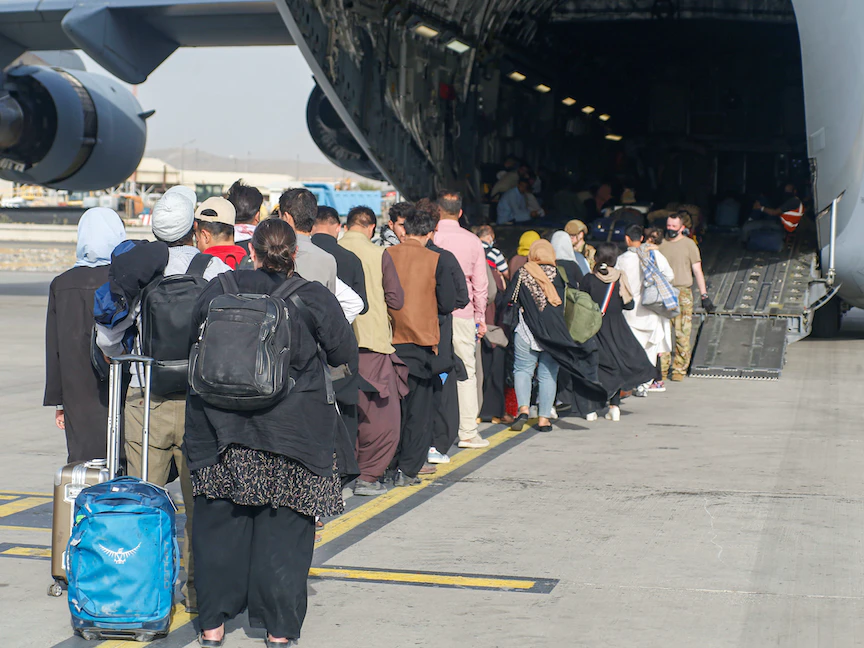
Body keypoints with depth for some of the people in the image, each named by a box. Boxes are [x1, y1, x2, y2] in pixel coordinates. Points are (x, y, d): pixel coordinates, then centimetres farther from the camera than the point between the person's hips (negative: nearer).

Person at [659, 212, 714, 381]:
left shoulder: (689, 244, 3)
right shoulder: (660, 243, 12)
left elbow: (697, 270, 2)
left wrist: (704, 295, -4)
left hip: (683, 292, -3)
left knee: (682, 334, -5)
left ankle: (679, 369, 3)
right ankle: (662, 369, 6)